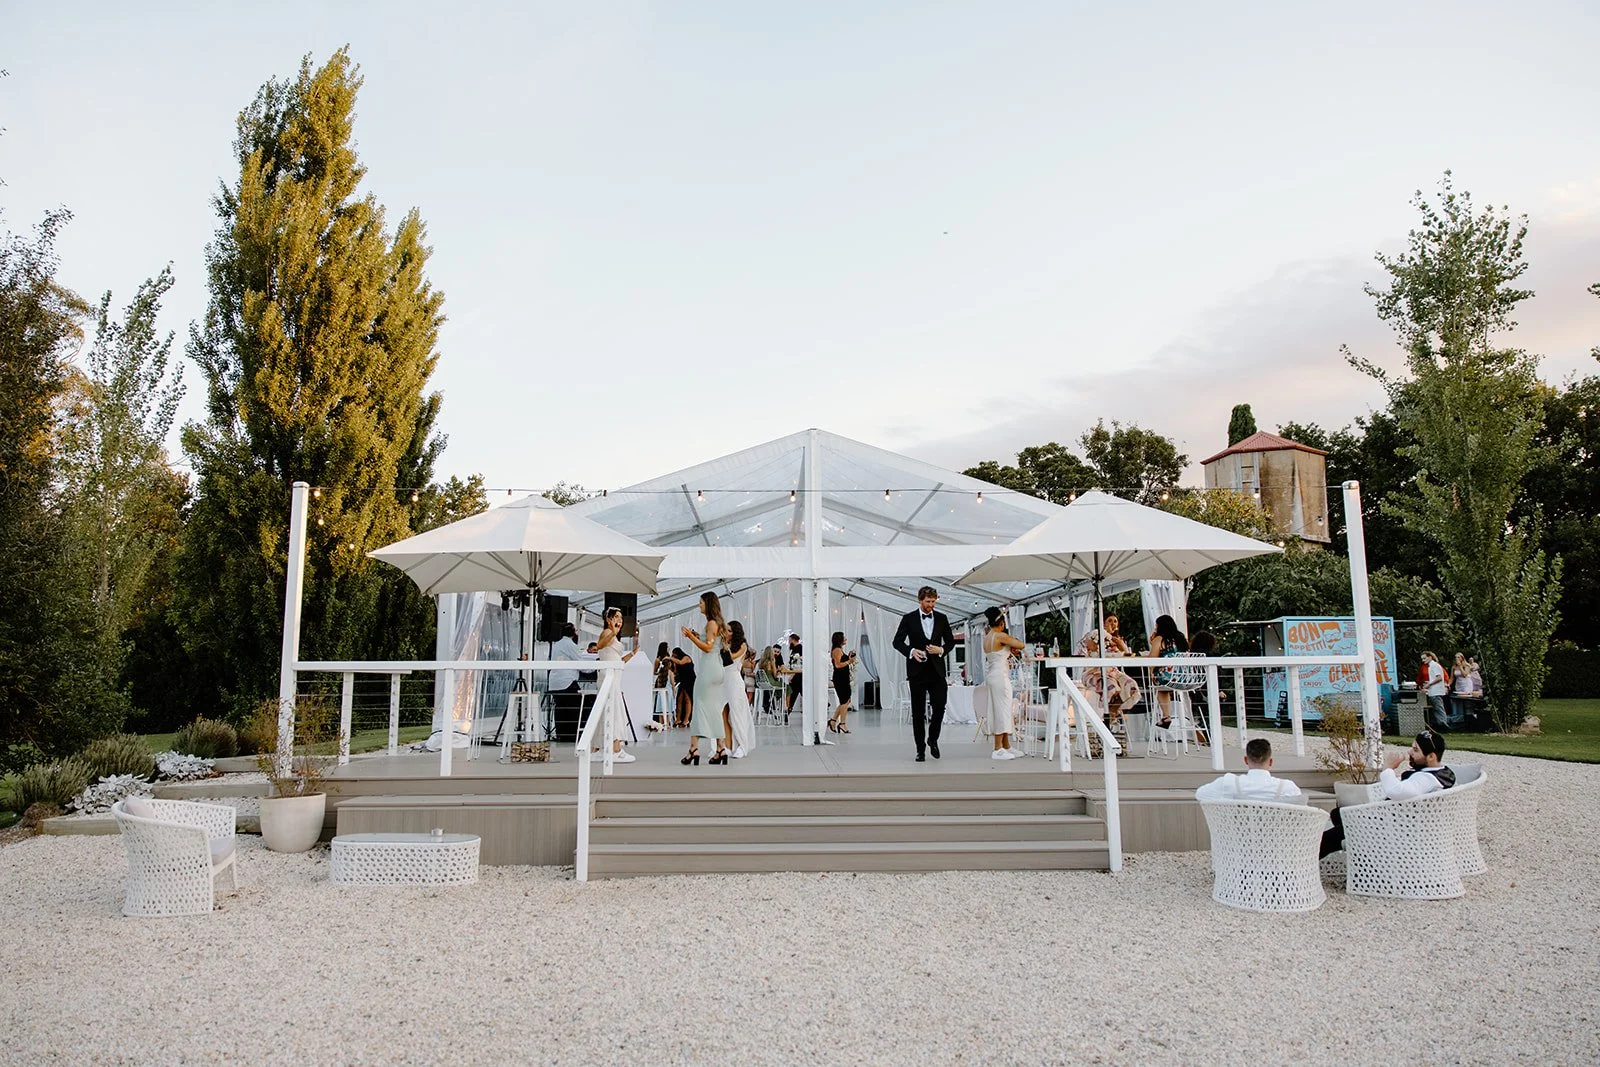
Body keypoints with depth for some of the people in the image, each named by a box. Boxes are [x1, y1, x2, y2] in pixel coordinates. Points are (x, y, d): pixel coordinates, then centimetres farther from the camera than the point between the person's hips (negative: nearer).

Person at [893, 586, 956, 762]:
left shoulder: (942, 618, 8)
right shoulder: (908, 618, 1)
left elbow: (950, 640, 13)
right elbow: (897, 641, 0)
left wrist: (941, 650, -8)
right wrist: (911, 651, -18)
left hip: (937, 670, 2)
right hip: (917, 670, -2)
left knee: (939, 708, -5)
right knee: (918, 712, 2)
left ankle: (932, 740, 19)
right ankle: (920, 749, 10)